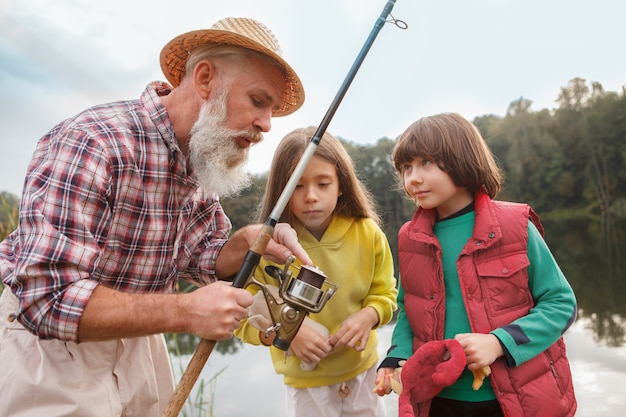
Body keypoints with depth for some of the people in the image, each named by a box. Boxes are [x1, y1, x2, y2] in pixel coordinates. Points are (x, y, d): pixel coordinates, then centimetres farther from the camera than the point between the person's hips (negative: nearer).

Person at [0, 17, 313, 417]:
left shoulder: (203, 157, -3)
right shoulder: (91, 143, -28)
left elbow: (201, 259, 2)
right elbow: (46, 298, -30)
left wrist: (248, 241, -18)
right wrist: (185, 312, -34)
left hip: (137, 339, 7)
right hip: (49, 343, -7)